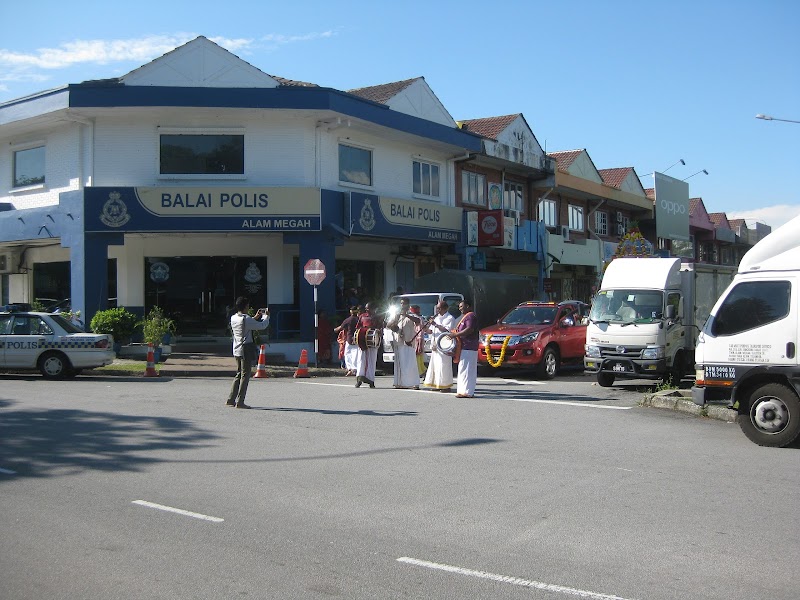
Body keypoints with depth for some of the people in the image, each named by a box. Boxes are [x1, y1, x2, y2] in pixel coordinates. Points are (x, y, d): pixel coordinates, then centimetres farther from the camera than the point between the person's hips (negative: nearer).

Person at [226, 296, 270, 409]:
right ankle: (239, 402, -2)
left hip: (236, 350, 8)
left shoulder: (233, 318, 8)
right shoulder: (246, 319, -16)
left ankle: (231, 399, 17)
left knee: (239, 374, 17)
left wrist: (256, 317, 25)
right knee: (245, 375, -2)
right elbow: (262, 326, -12)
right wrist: (266, 315, 5)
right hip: (245, 350, -8)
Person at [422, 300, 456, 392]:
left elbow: (447, 330, -18)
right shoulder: (436, 318, 19)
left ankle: (446, 386, -5)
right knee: (434, 365, 7)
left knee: (444, 365, -9)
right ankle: (437, 384, 13)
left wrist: (436, 325, -18)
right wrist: (428, 325, -1)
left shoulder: (450, 318, -4)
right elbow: (430, 331, 20)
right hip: (435, 345, 8)